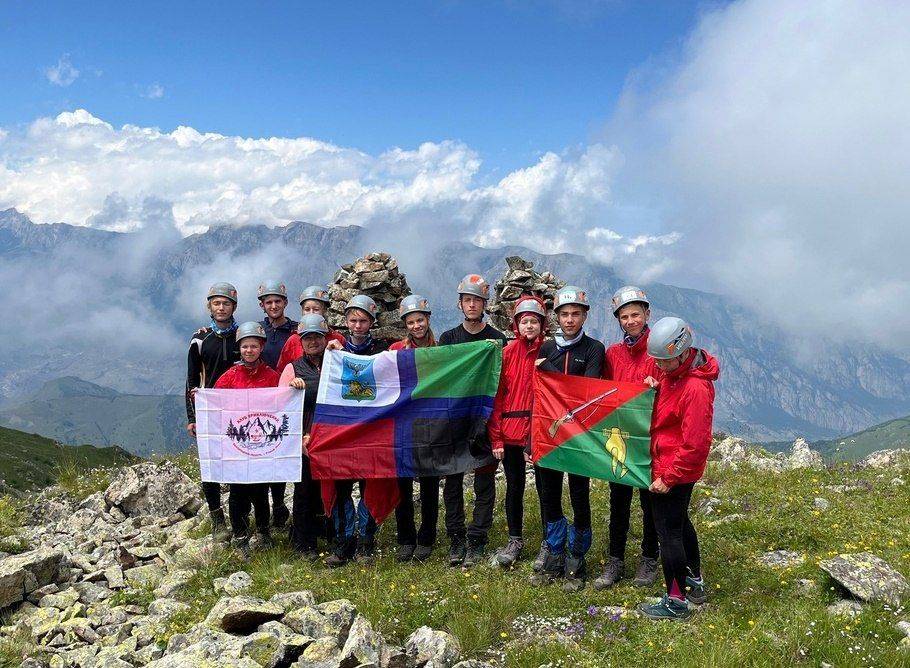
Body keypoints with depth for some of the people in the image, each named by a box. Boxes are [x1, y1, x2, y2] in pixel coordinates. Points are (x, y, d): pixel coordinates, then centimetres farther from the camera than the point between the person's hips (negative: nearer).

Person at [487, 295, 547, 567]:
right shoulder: (507, 353, 3)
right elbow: (497, 396, 2)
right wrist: (496, 437, -3)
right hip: (511, 431, 2)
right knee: (514, 488, 12)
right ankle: (515, 541, 27)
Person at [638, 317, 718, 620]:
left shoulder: (696, 387, -26)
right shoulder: (671, 371, 2)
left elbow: (694, 443, -25)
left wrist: (668, 477, -19)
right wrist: (654, 388, -2)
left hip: (674, 473, -10)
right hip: (668, 467, 10)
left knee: (668, 531, 1)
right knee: (680, 522, 23)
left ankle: (676, 601, 14)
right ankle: (695, 584, 41)